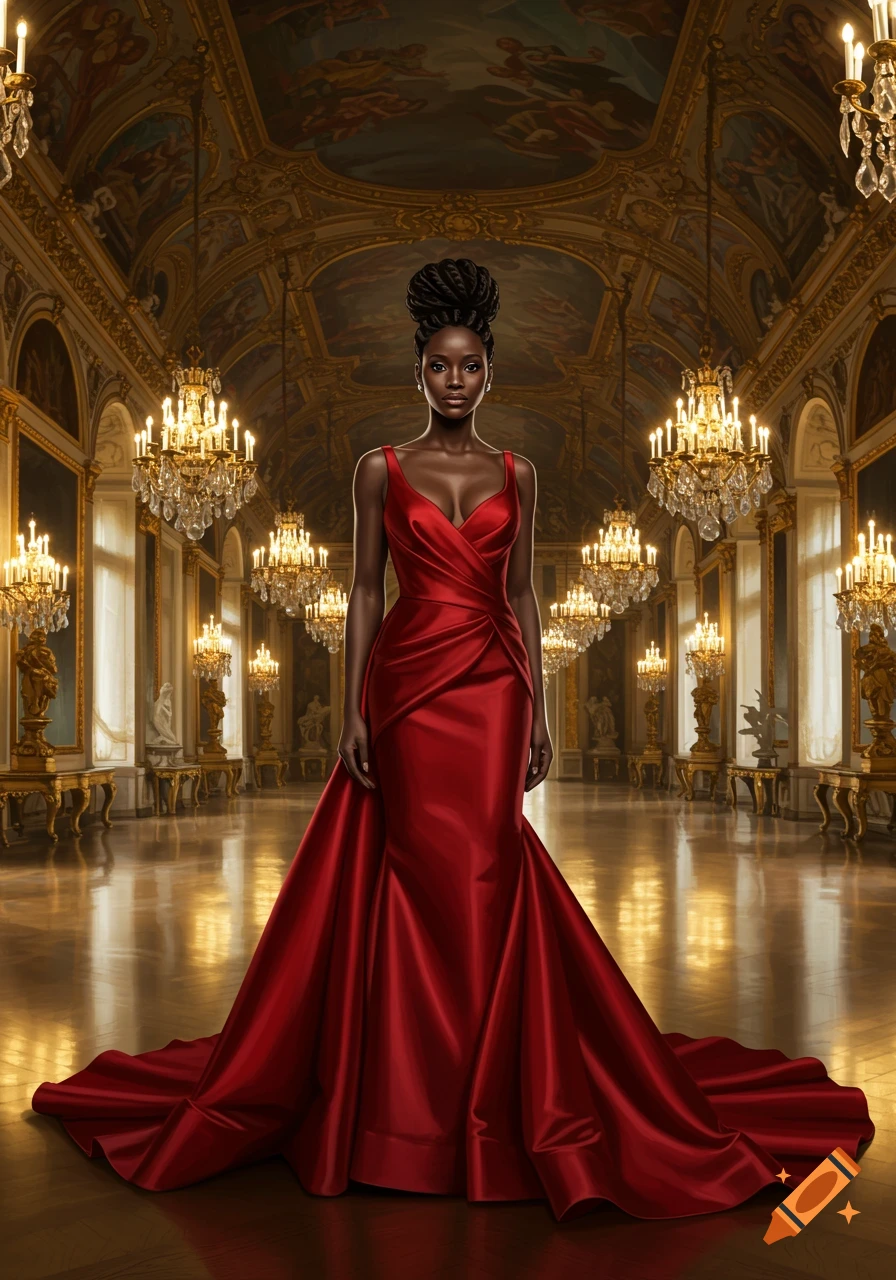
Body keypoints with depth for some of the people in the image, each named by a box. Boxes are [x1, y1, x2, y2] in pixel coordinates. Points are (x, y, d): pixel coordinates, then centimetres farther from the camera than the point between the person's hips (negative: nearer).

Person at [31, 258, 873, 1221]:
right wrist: (353, 709, -5)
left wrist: (539, 709, 5)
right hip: (409, 684, -1)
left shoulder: (515, 474, 11)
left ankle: (486, 1092, 15)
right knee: (426, 873, 1)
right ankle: (428, 1097, 17)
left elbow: (522, 593, 10)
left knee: (484, 873, 0)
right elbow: (363, 592, 2)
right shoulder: (380, 470, 5)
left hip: (493, 686, 2)